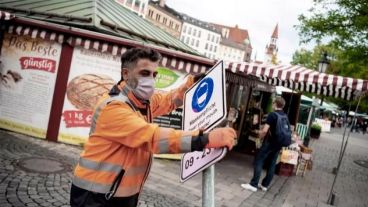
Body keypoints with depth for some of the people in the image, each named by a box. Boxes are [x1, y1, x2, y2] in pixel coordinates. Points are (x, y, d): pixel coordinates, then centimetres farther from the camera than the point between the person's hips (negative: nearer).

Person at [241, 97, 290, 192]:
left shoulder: (272, 114, -15)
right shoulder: (285, 116, 8)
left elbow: (265, 131, -22)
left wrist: (260, 135, 2)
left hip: (271, 141, -7)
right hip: (279, 143, 7)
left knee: (258, 161, -1)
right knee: (272, 164, 11)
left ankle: (253, 185, -2)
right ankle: (265, 185, 18)